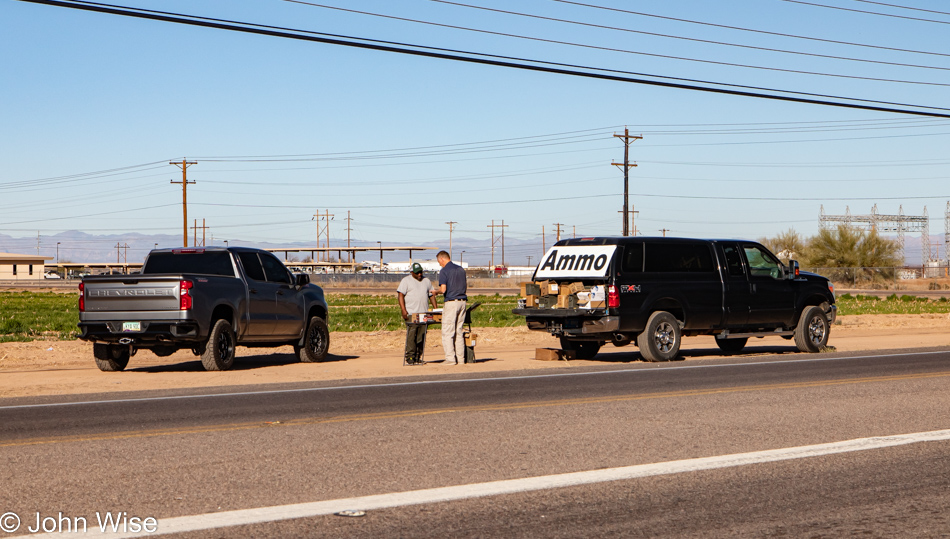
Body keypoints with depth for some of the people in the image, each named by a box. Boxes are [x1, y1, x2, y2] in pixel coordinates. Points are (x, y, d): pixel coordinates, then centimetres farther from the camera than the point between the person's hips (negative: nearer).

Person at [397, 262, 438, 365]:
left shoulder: (426, 281, 19)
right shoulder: (406, 281, 3)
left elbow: (431, 295, 23)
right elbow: (400, 295, -5)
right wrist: (403, 310, -15)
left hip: (424, 314, 5)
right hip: (411, 313, -5)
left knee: (421, 336, 2)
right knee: (411, 335, -11)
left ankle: (418, 357, 7)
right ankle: (410, 357, -10)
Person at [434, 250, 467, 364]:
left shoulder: (444, 271, -8)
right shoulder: (461, 269, 14)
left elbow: (443, 289, -16)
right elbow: (465, 287, 18)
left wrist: (436, 291, 4)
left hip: (451, 303, -7)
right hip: (462, 301, 7)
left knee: (447, 332, -3)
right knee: (459, 331, 10)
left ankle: (450, 358, -9)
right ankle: (460, 358, 8)